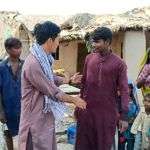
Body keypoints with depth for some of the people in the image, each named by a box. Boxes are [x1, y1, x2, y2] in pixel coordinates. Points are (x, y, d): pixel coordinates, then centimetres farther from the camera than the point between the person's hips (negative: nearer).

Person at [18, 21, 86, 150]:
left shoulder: (44, 59, 5)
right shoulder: (33, 64, -26)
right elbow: (52, 91, -21)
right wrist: (74, 100, -8)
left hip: (46, 115, 10)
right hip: (37, 118, -9)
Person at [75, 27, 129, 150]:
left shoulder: (119, 63, -7)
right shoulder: (89, 58, 5)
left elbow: (124, 90, -8)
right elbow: (84, 83, 11)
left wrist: (124, 116, -12)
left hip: (107, 112, -3)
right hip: (87, 109, 3)